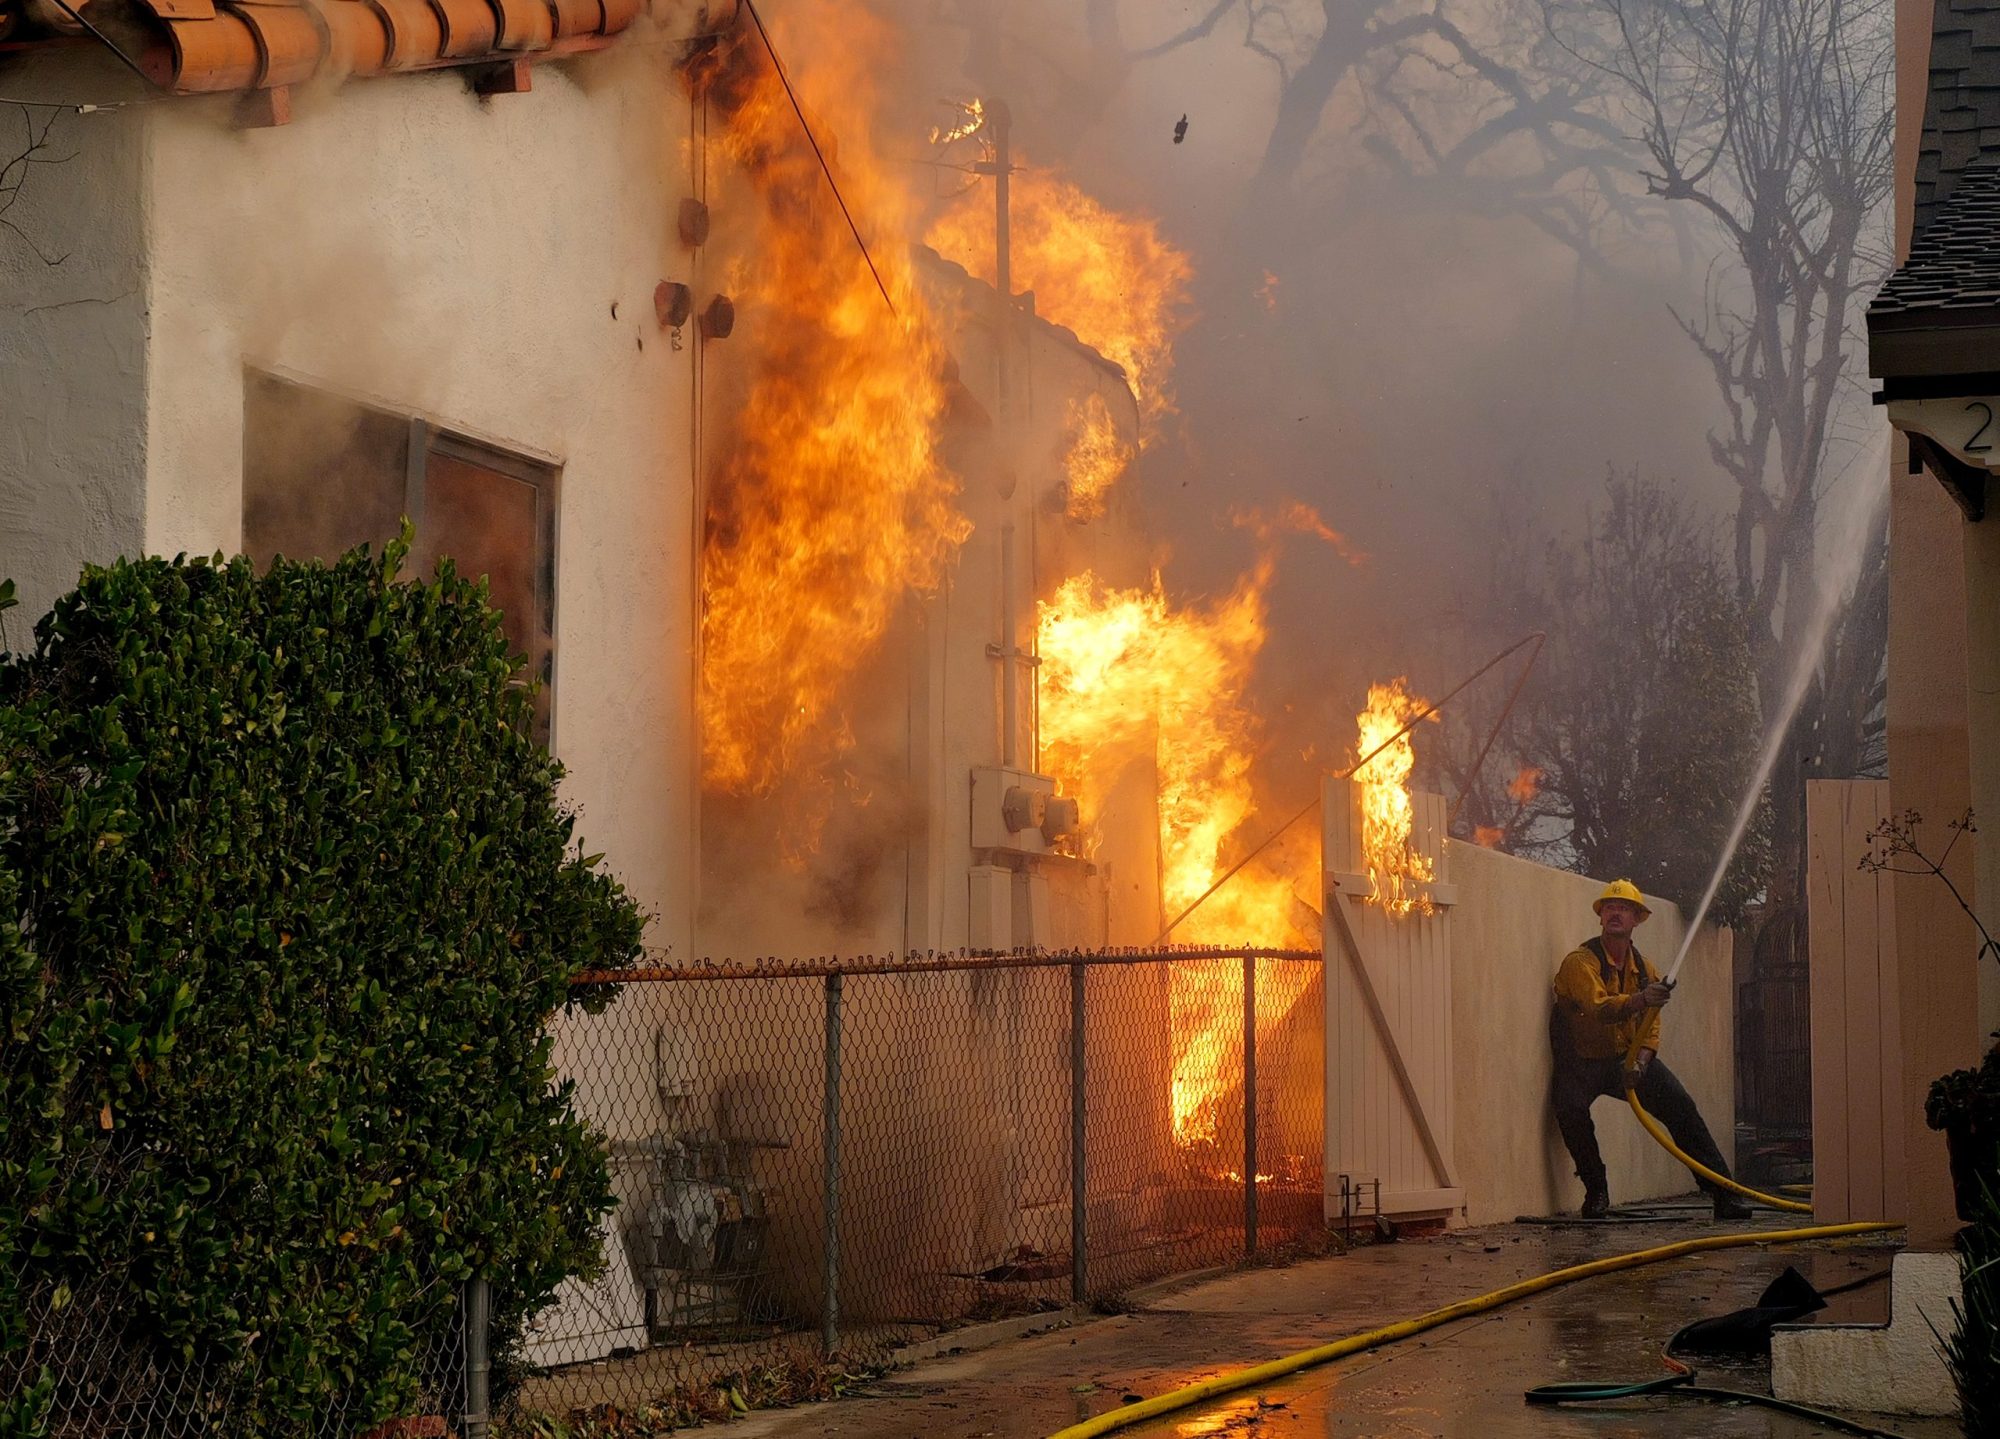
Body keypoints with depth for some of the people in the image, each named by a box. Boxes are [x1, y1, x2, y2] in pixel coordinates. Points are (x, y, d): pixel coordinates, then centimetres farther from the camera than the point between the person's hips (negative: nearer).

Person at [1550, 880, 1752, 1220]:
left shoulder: (1644, 970, 7)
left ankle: (1721, 1192, -10)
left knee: (1681, 1106, -14)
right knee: (1571, 1107, -32)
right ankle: (1596, 1190, -10)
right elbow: (1597, 1007, -32)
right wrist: (1639, 1000, -50)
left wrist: (1640, 1062, -19)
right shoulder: (1580, 962, -13)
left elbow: (1650, 1028, 2)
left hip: (1629, 1058, 4)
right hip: (1582, 1061, -4)